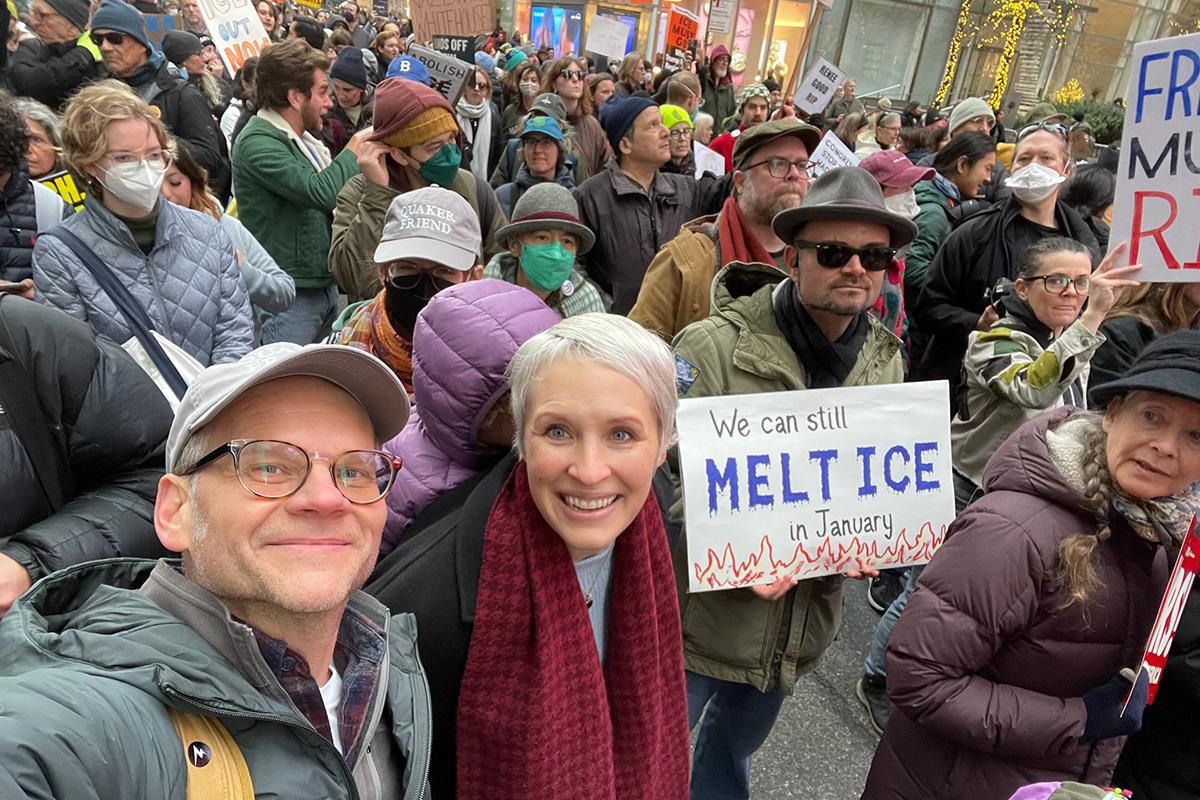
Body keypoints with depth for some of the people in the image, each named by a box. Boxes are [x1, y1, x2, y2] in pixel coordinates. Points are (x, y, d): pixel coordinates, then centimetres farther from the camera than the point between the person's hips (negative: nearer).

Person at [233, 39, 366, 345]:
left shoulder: (303, 138, 14)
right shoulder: (257, 142, -14)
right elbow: (319, 193, -25)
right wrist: (353, 153, -9)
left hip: (324, 284, 9)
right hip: (288, 296, -9)